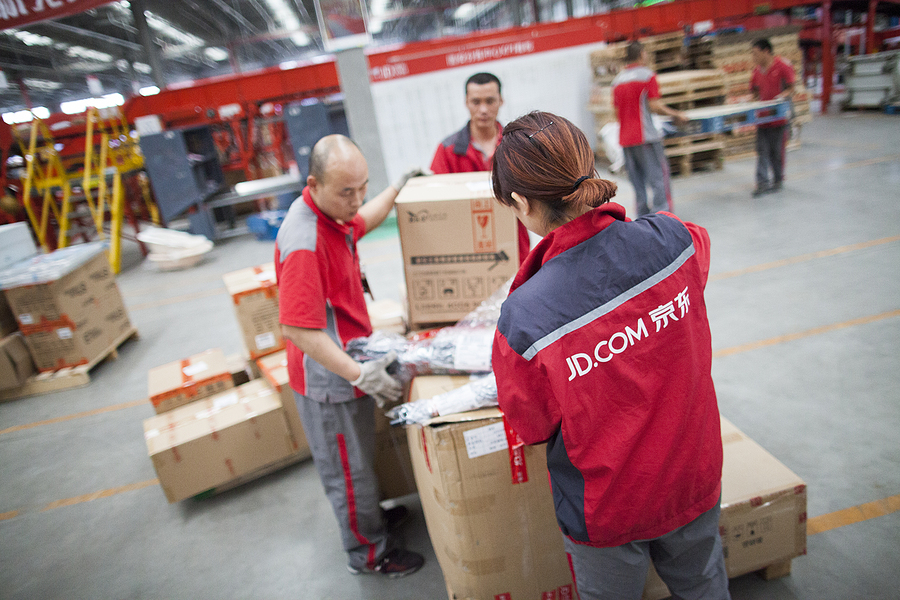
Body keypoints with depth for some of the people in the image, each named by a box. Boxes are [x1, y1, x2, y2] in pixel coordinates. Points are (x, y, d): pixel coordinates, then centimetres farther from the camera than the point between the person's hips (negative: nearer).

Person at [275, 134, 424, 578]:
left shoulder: (331, 213, 0)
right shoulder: (304, 243, -32)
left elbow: (360, 223, 25)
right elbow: (297, 328, -33)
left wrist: (396, 190, 26)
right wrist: (357, 373, -33)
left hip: (348, 365, 9)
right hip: (329, 378, -9)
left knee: (358, 457, 28)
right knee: (348, 469, 12)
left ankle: (368, 514, 51)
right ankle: (367, 552, 34)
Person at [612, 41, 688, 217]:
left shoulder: (617, 79, 14)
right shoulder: (647, 75, -4)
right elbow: (654, 106, -11)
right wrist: (677, 115, 0)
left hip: (625, 139, 6)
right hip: (646, 136, -6)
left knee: (637, 182, 9)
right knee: (658, 177, -3)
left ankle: (643, 217, 10)